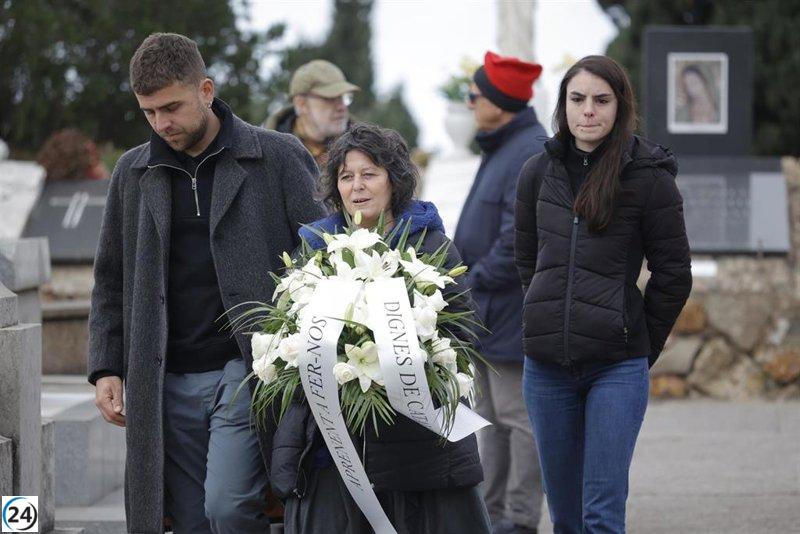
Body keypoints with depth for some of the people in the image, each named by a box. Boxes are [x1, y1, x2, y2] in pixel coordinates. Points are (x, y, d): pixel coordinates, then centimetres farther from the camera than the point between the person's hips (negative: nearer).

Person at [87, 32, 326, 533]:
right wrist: (107, 369, 8)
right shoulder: (133, 173, 13)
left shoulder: (279, 158, 1)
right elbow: (112, 281, 19)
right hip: (167, 383, 4)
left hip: (247, 371, -4)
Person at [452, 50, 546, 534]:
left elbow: (521, 239, -25)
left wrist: (478, 279, -17)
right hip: (489, 312, 11)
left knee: (519, 414, -5)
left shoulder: (533, 154, -18)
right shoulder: (502, 148, 16)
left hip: (514, 309, -11)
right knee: (492, 416, 15)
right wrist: (471, 280, 14)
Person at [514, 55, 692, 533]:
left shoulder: (649, 177, -5)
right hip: (547, 367, 4)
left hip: (618, 368, -4)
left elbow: (673, 274, 1)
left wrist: (641, 345, 4)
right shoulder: (538, 173, 8)